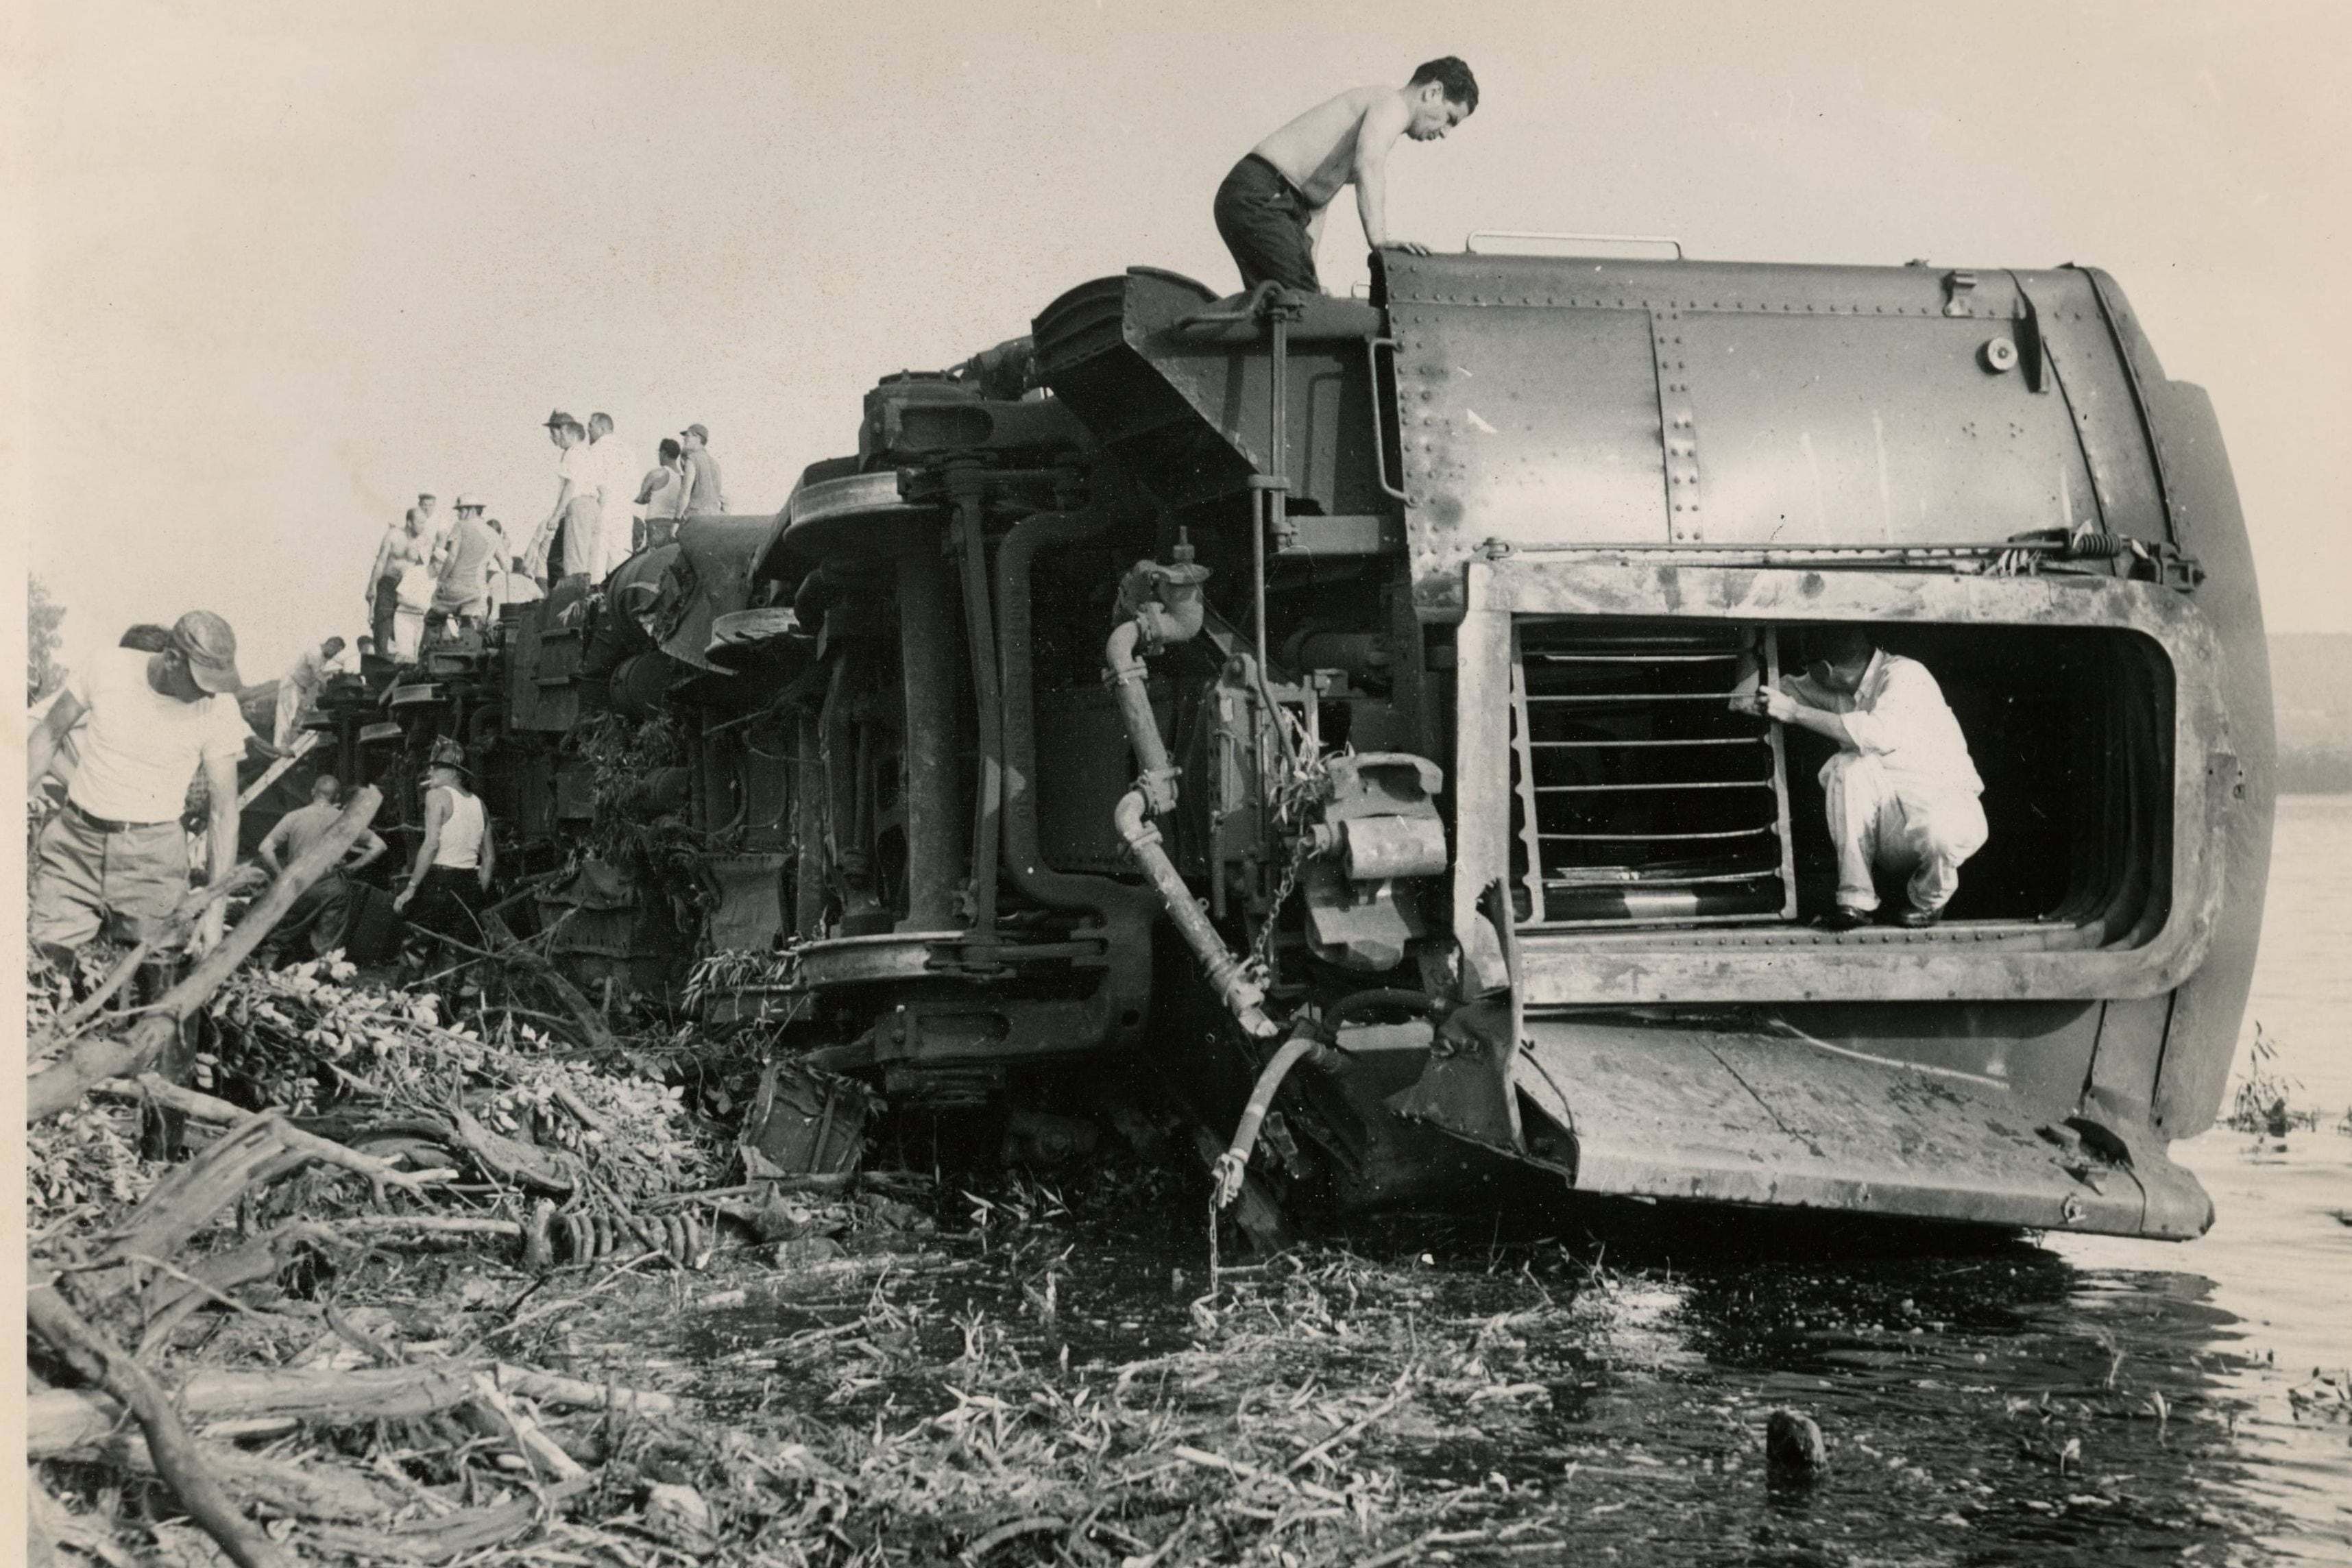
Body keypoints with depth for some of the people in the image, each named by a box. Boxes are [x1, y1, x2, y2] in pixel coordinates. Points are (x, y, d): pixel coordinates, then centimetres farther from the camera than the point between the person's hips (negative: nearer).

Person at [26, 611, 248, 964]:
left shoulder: (218, 708, -11)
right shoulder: (108, 669, -8)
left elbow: (224, 812, -7)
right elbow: (48, 735, 8)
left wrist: (214, 906, -11)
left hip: (152, 851, -1)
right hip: (75, 840, 1)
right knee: (51, 954, -5)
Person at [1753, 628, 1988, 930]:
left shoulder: (1904, 675, -15)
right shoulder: (1841, 690, 7)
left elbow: (1878, 734, -32)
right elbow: (1791, 687, 25)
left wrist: (1796, 713, -25)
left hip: (1946, 805, -5)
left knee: (1940, 832, -41)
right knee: (1851, 766, -24)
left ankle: (1928, 902, -2)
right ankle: (1856, 901, -20)